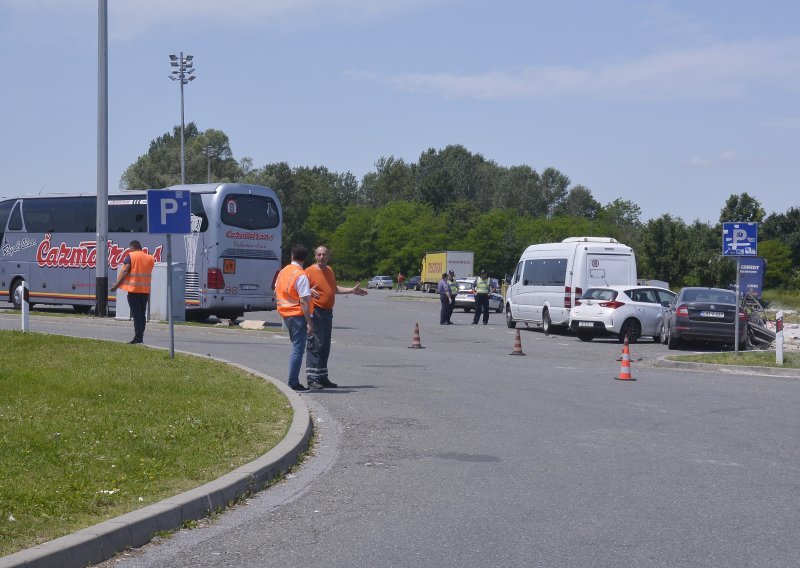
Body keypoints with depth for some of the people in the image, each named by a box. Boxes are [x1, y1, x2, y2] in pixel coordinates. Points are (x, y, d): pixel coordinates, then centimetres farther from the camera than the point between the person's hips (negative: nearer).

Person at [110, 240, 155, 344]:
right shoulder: (149, 258, 12)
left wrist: (117, 284, -10)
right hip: (145, 290, 5)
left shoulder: (130, 256, -4)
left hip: (134, 289, -5)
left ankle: (138, 337, -11)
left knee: (136, 314, -6)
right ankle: (140, 337, 12)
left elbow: (125, 271, -12)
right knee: (142, 314, 11)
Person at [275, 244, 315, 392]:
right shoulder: (301, 275, -16)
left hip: (286, 314, 8)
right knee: (298, 349, -3)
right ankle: (293, 382, -3)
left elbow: (276, 292, 20)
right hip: (298, 315, -8)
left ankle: (294, 380, 20)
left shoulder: (283, 271, 8)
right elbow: (304, 301, -20)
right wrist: (309, 322, -19)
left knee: (297, 347, 20)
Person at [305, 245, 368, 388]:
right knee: (316, 344, -12)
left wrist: (352, 290, 27)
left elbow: (334, 288, 28)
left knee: (325, 347, 12)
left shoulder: (329, 271, 15)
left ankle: (323, 378, 19)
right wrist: (310, 292, -34)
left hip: (328, 312, 8)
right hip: (315, 312, -8)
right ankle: (312, 379, -12)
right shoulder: (310, 271, -9)